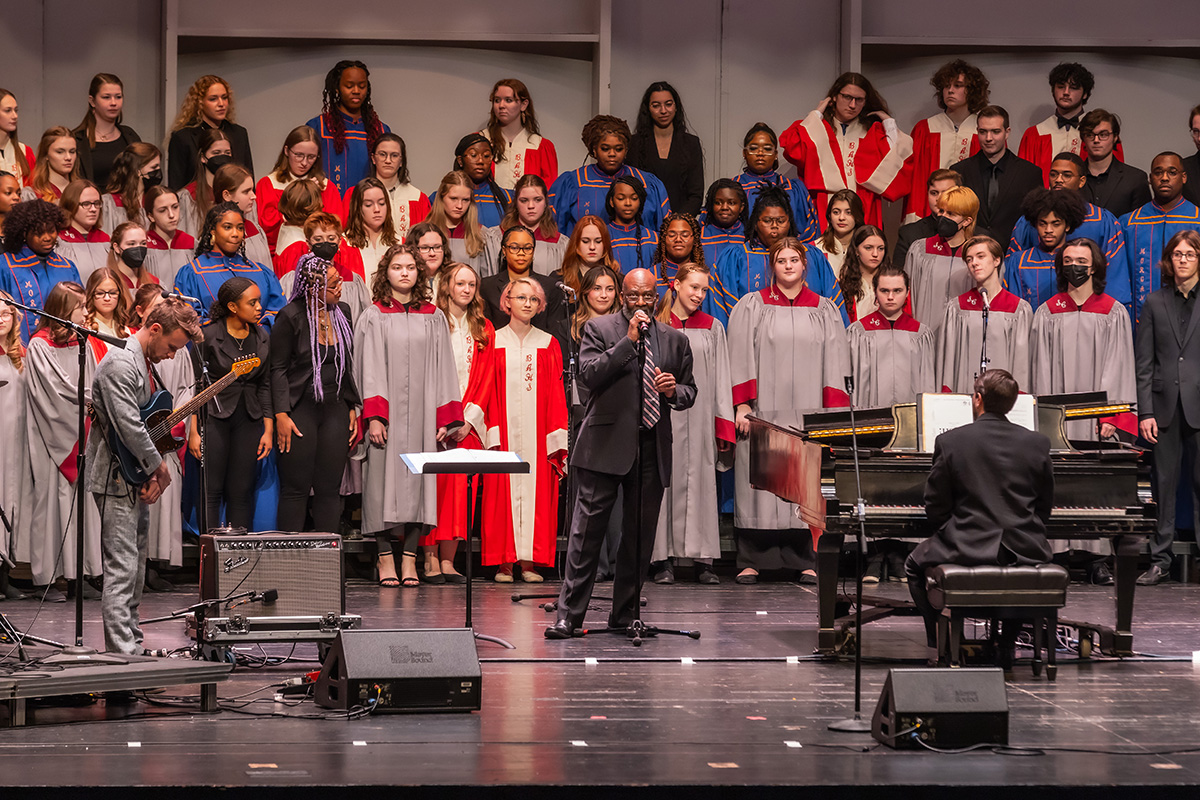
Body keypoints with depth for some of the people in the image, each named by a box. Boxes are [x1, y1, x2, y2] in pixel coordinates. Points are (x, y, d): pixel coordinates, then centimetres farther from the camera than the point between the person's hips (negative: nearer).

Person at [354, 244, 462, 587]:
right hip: (387, 412, -2)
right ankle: (386, 556, 2)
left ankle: (409, 558, 2)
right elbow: (370, 369, -1)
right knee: (384, 479, -4)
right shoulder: (374, 317, 5)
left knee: (417, 481, -1)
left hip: (421, 412, 2)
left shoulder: (433, 317, 12)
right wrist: (373, 415, -11)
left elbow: (442, 369, 9)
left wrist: (448, 419, 2)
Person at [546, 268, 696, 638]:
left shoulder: (675, 340, 15)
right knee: (587, 532, -6)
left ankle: (624, 614, 16)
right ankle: (568, 616, -5)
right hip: (607, 445, -4)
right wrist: (628, 341, -14)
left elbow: (690, 392, 19)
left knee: (640, 539, 6)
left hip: (652, 450, 4)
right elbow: (588, 375, -10)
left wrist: (674, 391, -4)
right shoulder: (599, 329, 4)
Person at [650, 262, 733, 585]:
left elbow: (721, 380, 8)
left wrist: (724, 427, 1)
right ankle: (665, 559, 0)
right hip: (663, 417, -1)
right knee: (666, 481, -3)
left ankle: (703, 561, -1)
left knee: (701, 481, -2)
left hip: (700, 417, 1)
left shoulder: (713, 329, 11)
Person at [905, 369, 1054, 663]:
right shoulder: (1038, 444, 2)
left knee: (915, 564, 27)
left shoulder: (949, 442, -5)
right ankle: (1006, 646, 31)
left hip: (967, 550, -2)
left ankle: (939, 645, 18)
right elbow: (1044, 508, 9)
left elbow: (935, 507, 0)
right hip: (1024, 550, 3)